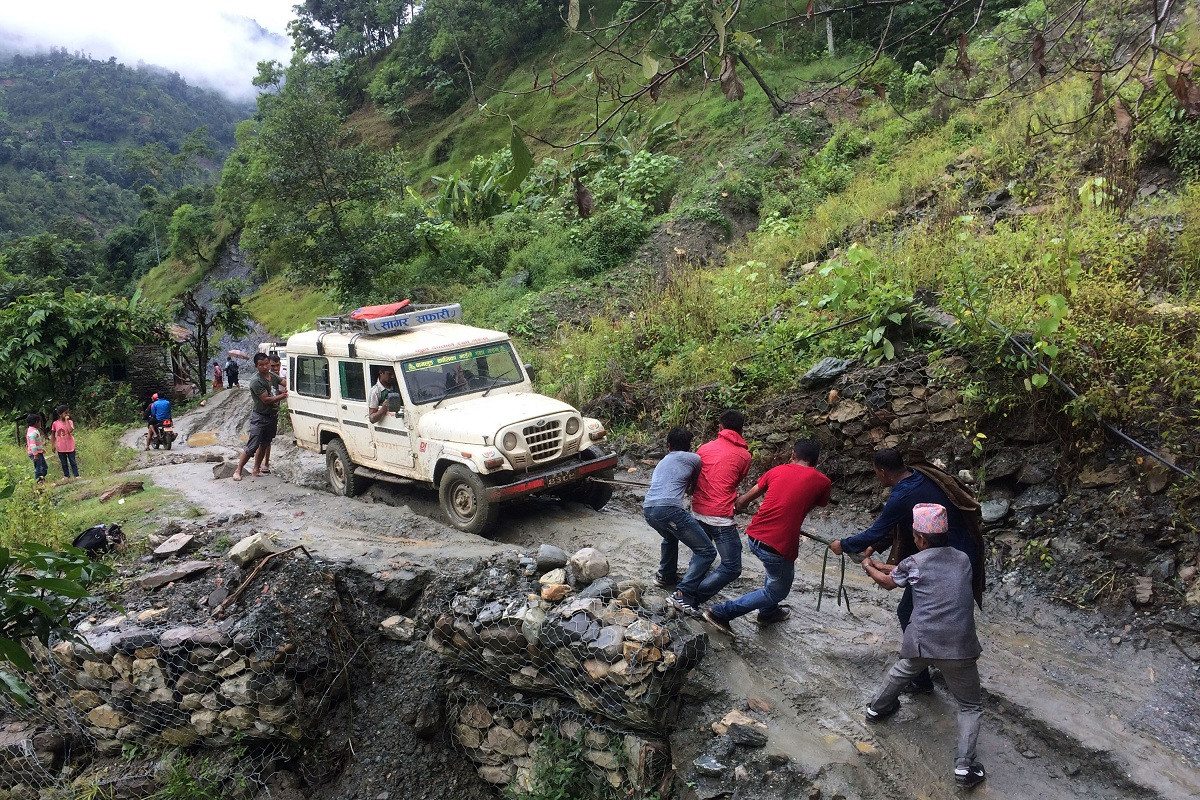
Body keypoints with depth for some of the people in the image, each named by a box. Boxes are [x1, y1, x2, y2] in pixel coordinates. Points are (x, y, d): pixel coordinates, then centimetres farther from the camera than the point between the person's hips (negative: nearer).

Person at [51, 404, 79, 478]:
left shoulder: (70, 422, -6)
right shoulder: (55, 423, -4)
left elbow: (70, 430, -25)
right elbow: (53, 435, 7)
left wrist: (66, 421, -20)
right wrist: (53, 445, 5)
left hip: (70, 446, -1)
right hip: (61, 447, 1)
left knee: (72, 461, 4)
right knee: (63, 463, 11)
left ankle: (77, 475, 7)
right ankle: (66, 476, 20)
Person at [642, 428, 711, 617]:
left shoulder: (662, 462, 30)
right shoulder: (693, 458, 12)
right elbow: (695, 486, 26)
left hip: (648, 510, 7)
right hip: (670, 509, -7)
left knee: (670, 537, 39)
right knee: (706, 551, -2)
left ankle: (666, 575, 46)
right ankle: (683, 595, -13)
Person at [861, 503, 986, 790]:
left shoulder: (914, 563, 3)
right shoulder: (962, 559, 12)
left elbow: (889, 582, 24)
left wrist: (869, 567, 44)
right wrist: (880, 565, 36)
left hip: (920, 642, 0)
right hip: (958, 647, 0)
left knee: (902, 671, 33)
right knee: (971, 706, 14)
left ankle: (877, 708, 51)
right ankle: (964, 765, -1)